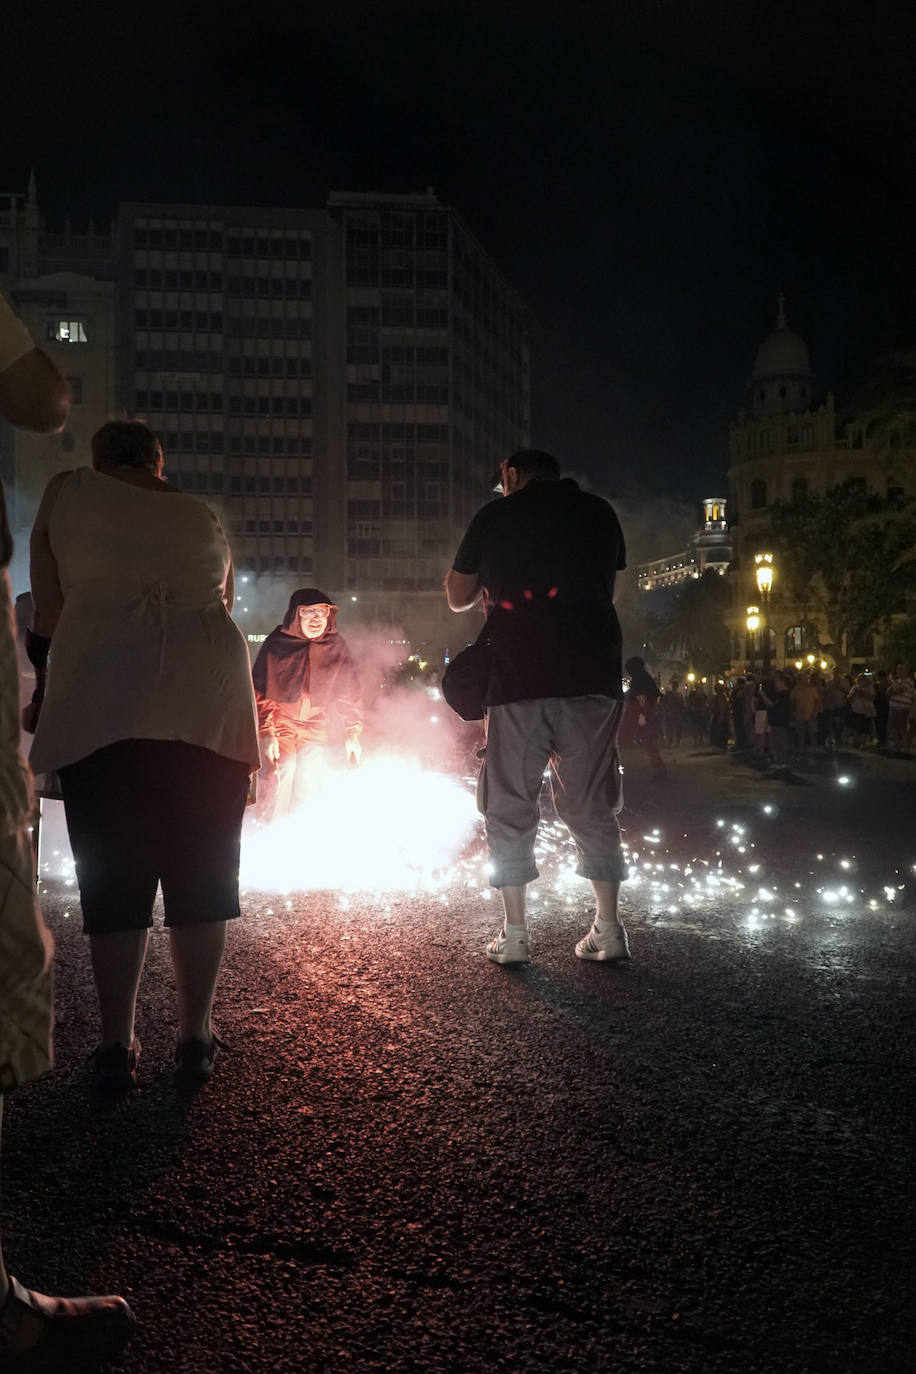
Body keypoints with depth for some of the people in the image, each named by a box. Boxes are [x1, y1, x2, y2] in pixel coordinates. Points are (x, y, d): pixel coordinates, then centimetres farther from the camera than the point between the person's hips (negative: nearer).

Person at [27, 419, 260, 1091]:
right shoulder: (204, 516, 22)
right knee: (202, 876, 9)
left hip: (104, 702, -2)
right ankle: (196, 1038, 15)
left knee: (114, 877, 5)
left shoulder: (68, 490, 15)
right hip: (211, 703, 2)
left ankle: (118, 1047, 9)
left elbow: (49, 610, 14)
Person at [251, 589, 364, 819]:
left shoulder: (336, 645, -2)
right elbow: (260, 691, -7)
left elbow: (349, 692, 5)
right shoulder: (277, 643, -10)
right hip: (280, 727, -2)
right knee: (278, 793, -6)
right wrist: (267, 734, -14)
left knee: (309, 795, -1)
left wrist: (353, 735, 0)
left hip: (315, 730, 2)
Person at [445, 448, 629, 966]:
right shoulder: (599, 512, 12)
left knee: (510, 807, 6)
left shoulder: (496, 516, 6)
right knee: (592, 804, 10)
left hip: (519, 678, -2)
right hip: (593, 678, 2)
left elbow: (458, 598, 13)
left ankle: (515, 934, 5)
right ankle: (608, 929, 10)